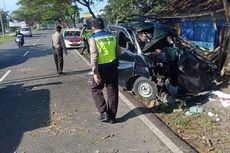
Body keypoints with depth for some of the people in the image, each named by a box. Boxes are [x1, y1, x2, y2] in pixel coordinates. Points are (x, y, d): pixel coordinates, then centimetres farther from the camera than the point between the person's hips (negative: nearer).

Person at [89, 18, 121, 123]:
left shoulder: (93, 39, -10)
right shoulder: (112, 36, 5)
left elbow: (94, 56, -18)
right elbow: (118, 51, 11)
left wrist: (95, 72, -18)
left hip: (101, 69, -4)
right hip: (113, 67, 4)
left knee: (96, 89, 14)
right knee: (112, 91, 11)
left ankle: (103, 112, 2)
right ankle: (112, 116, 17)